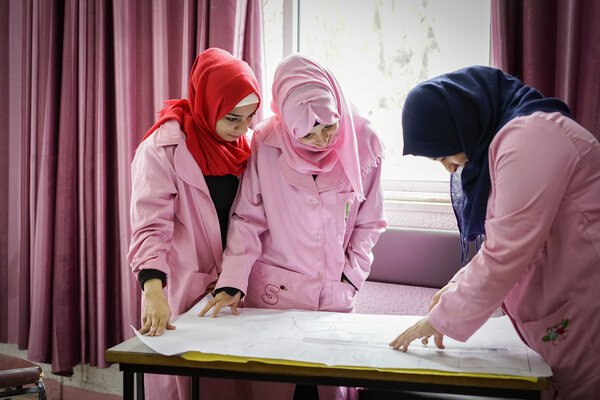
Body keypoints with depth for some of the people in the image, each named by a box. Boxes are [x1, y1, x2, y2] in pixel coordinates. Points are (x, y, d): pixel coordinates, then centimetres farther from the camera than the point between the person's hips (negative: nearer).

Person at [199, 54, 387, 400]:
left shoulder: (362, 143, -4)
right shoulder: (267, 144, -9)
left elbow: (369, 222, 7)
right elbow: (248, 219, -3)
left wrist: (351, 277, 2)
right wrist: (232, 281, -11)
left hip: (335, 295, 2)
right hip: (274, 293, -1)